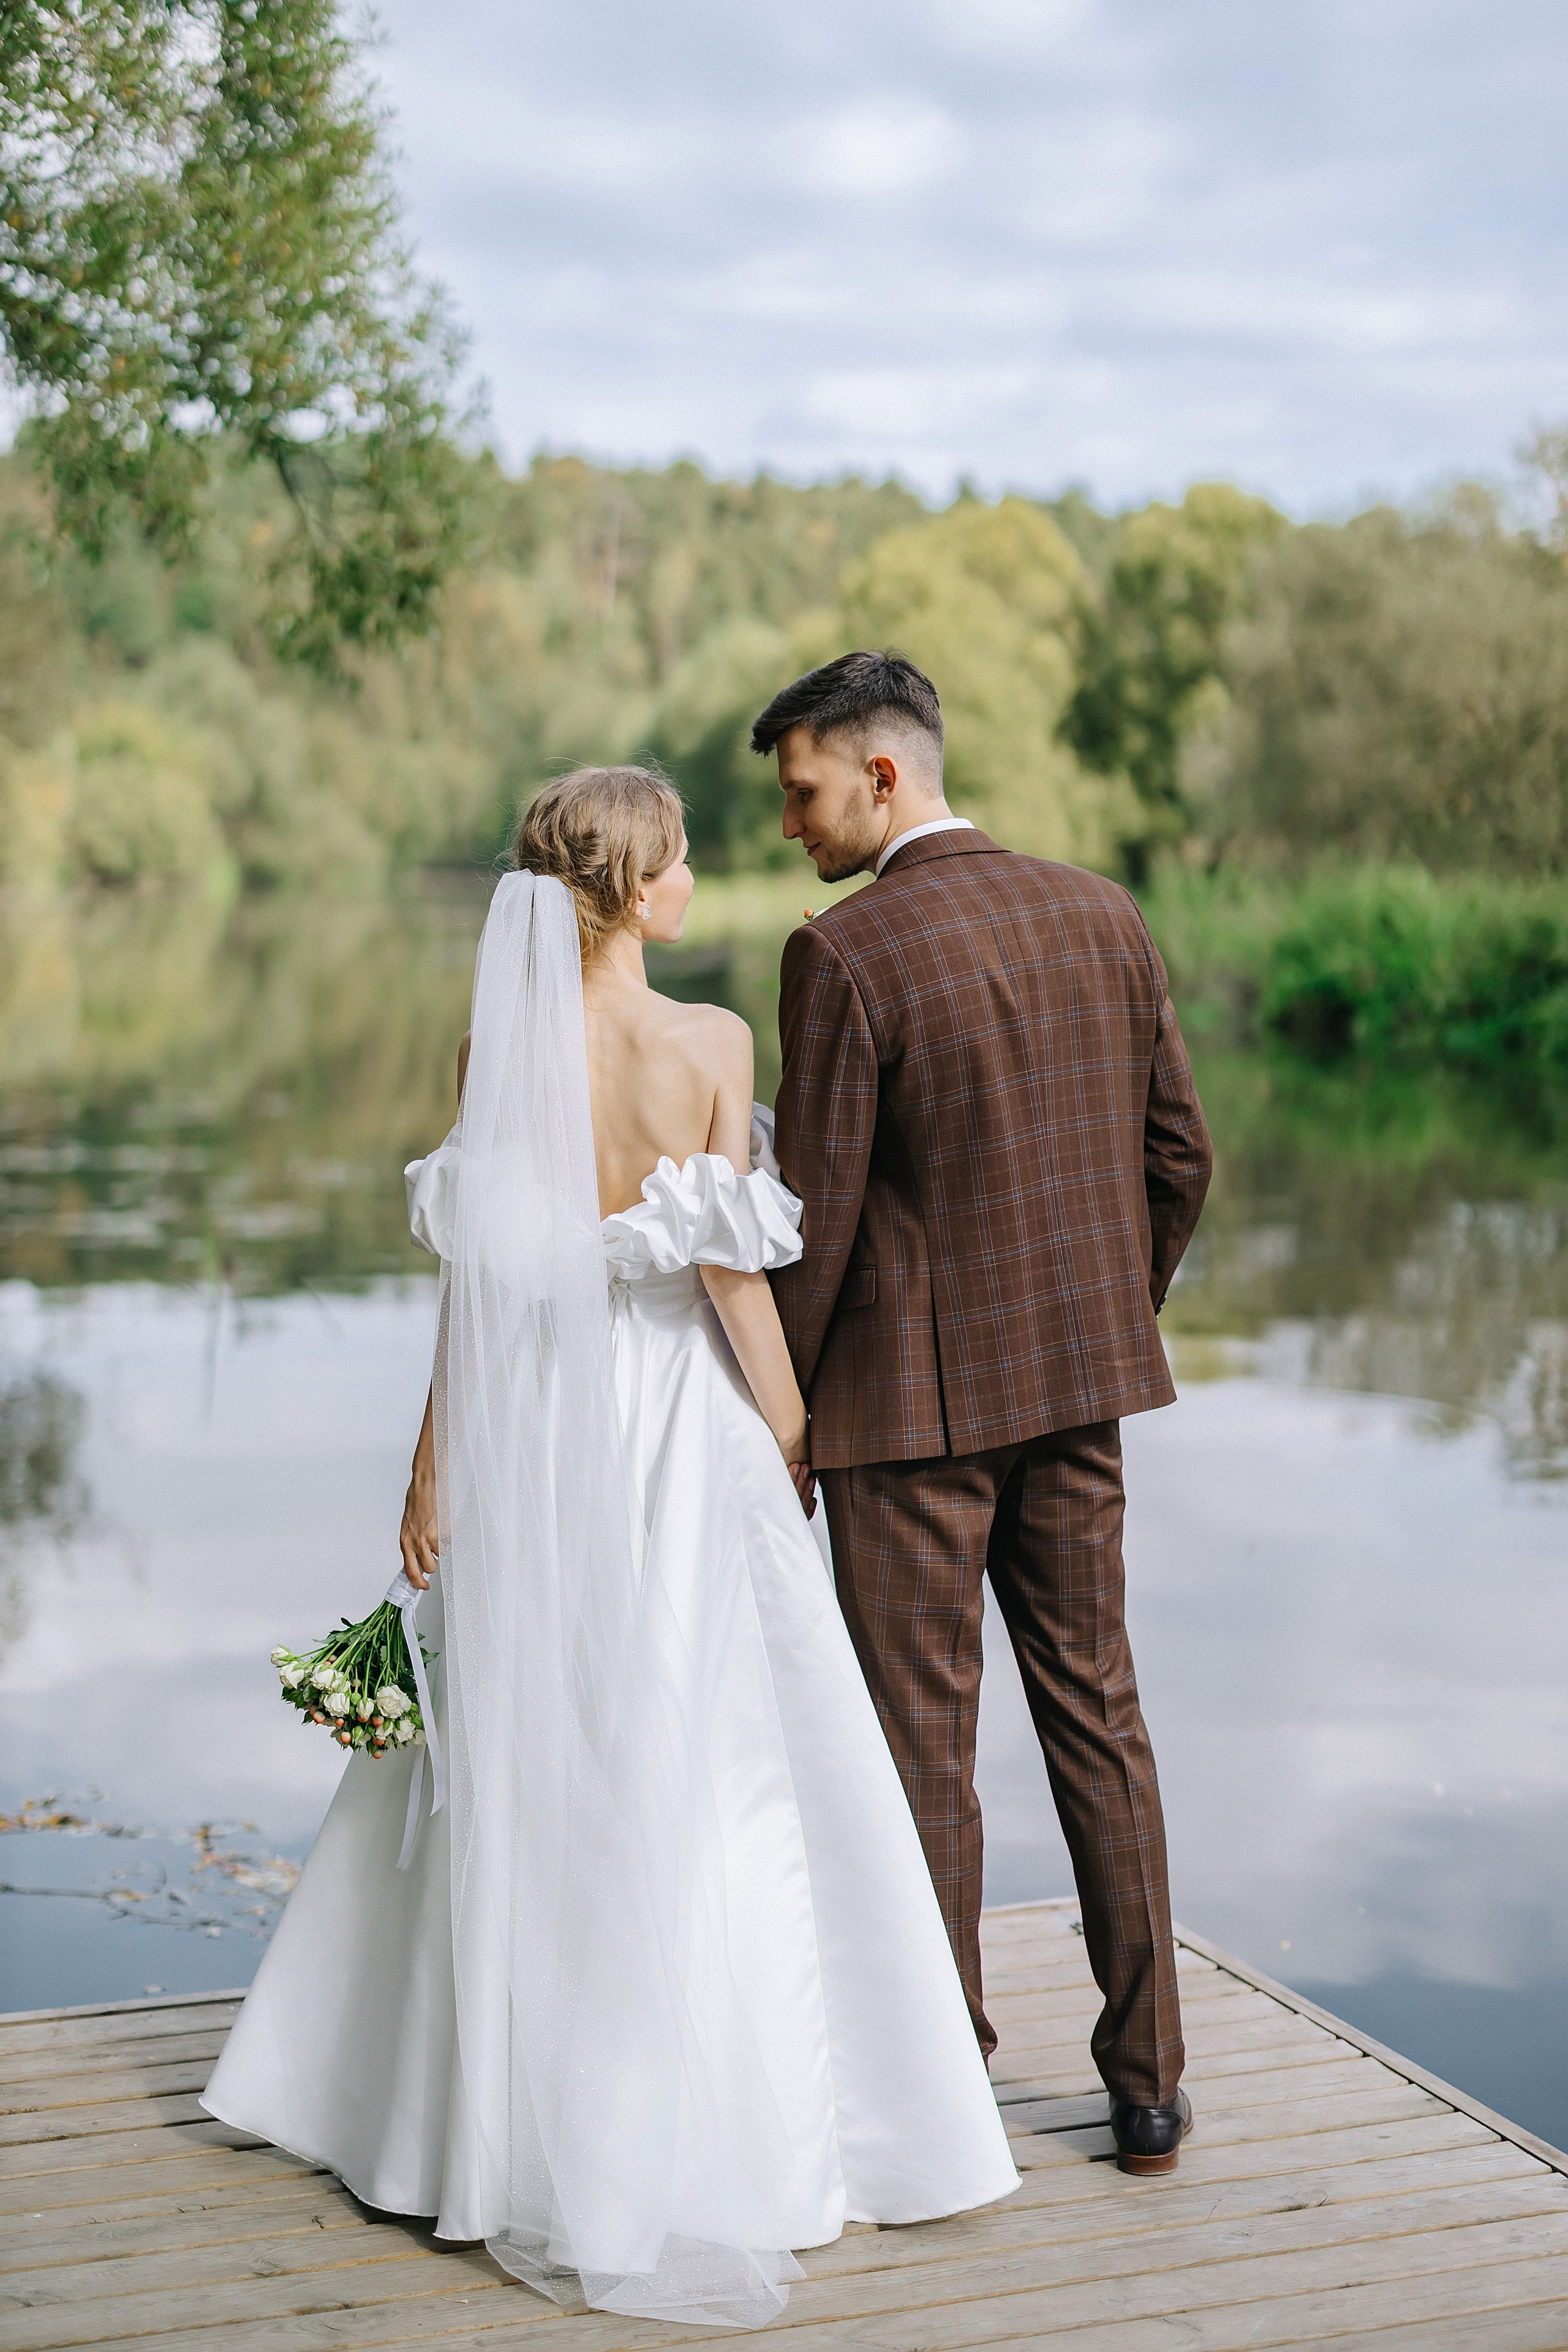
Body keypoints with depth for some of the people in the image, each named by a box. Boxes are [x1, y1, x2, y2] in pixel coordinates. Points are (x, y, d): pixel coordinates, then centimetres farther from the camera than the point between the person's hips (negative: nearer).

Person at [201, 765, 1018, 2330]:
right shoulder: (708, 1044, -12)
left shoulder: (500, 1045, -4)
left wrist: (434, 1471, 5)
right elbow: (731, 1275, -11)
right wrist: (793, 1434, 2)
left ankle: (523, 2123, 26)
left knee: (524, 1774, 14)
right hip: (678, 1436, -3)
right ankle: (705, 2130, 15)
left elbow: (478, 1276, -2)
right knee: (702, 1777, 7)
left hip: (530, 1434, 3)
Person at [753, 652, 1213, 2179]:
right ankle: (1146, 2082, 20)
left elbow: (817, 1213, -13)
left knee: (921, 1739, 6)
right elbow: (1179, 1160, 8)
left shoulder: (846, 953, -14)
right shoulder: (1103, 920, 4)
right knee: (1095, 1712, 14)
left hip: (909, 1397, -6)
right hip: (1076, 1382, 6)